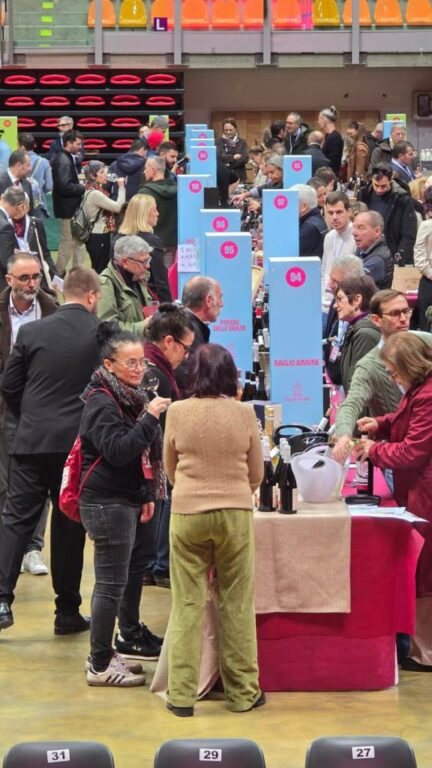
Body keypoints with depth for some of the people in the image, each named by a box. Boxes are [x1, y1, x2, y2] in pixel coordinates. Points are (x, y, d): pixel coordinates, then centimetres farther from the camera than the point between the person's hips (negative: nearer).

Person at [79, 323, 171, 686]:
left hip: (129, 501, 10)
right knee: (111, 583, -8)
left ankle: (130, 634, 36)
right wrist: (150, 418, -30)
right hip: (107, 503, -10)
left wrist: (147, 496, 19)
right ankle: (100, 665, -3)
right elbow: (117, 450, -27)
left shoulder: (132, 397, 14)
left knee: (131, 571, 20)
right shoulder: (102, 404, -15)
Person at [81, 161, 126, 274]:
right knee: (100, 271, -5)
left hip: (100, 236, 10)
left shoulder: (96, 191, 11)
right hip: (98, 238, -10)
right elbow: (118, 207, -21)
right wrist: (121, 187, -13)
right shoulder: (95, 194, -20)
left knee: (98, 270, 15)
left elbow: (111, 206, 10)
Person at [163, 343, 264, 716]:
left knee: (187, 605, 7)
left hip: (187, 514, 0)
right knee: (237, 605, 9)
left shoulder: (177, 412, -5)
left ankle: (181, 695, 9)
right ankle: (242, 692, 16)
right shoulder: (244, 413, -5)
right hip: (236, 513, 0)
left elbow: (170, 468, 9)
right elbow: (257, 473, 5)